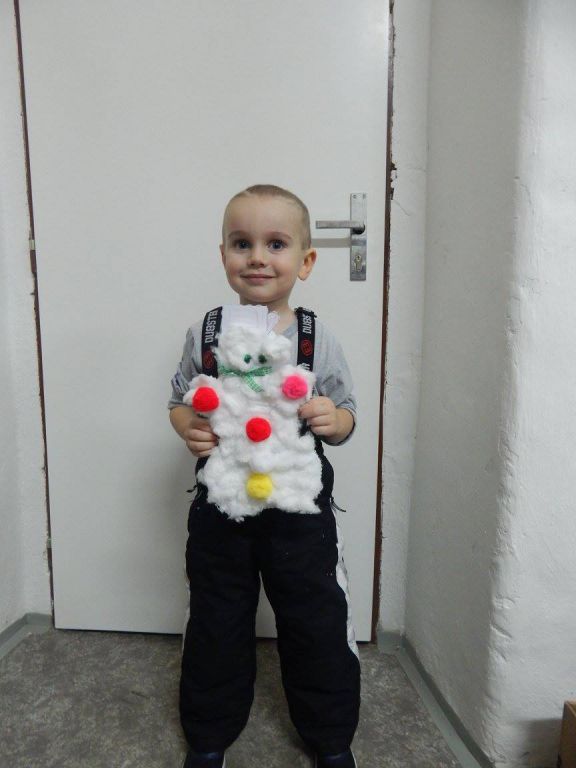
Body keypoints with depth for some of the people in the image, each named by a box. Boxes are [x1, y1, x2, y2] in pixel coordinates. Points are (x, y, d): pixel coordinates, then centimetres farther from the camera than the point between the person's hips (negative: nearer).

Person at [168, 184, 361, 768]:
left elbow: (345, 418, 1)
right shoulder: (204, 334, -5)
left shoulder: (319, 339, -7)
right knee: (216, 626, 19)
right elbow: (179, 401, 6)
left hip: (300, 507, 0)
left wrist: (332, 420, -21)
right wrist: (188, 428, -15)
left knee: (318, 624, 15)